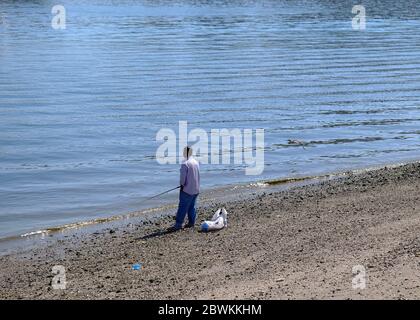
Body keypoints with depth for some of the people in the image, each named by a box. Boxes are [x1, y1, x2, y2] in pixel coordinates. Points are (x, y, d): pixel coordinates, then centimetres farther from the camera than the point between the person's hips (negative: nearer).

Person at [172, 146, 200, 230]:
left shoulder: (185, 164, -18)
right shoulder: (196, 162, 7)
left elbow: (182, 177, -15)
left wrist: (182, 186, 2)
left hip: (187, 190, -8)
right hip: (196, 189, 8)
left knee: (183, 207, -4)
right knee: (192, 207, 15)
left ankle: (178, 224, -2)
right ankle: (191, 222, 19)